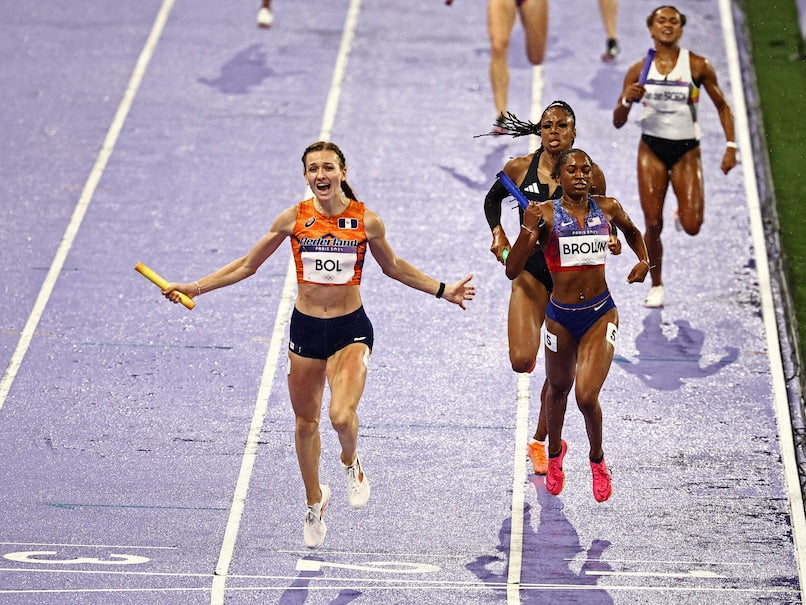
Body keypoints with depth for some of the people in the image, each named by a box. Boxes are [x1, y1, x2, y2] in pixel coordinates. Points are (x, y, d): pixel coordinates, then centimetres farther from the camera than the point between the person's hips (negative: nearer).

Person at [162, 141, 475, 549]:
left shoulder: (366, 221, -7)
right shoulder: (293, 219, -5)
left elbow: (393, 267, 13)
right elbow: (247, 265, 5)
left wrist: (443, 291, 13)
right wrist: (195, 288, -1)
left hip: (351, 330, -2)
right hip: (305, 329, 2)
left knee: (342, 416, -22)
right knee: (306, 422, 12)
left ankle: (351, 464, 14)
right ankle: (314, 502, 36)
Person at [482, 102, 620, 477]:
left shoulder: (591, 175, -6)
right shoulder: (519, 169, -5)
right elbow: (492, 200, 15)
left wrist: (610, 241, -14)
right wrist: (498, 234, -2)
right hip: (531, 272, 0)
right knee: (521, 361, -17)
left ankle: (540, 441, 25)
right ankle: (528, 347, 23)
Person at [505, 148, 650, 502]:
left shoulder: (608, 209, -1)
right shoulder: (546, 214, -8)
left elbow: (632, 233, 24)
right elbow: (512, 270, -12)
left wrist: (643, 261, 5)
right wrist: (528, 230, -26)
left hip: (600, 314, 0)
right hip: (560, 316, 0)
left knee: (587, 397, -14)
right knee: (558, 389, 21)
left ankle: (597, 459, 14)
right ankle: (555, 453, 49)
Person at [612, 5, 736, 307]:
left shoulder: (698, 66, -6)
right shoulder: (639, 70, -2)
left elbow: (722, 106, 5)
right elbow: (618, 122, 1)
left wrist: (731, 146, -4)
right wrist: (627, 100, -21)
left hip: (686, 150, -1)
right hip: (651, 149, 1)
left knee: (692, 227, -10)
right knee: (653, 225, -5)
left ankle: (683, 212, 28)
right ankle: (656, 286, 16)